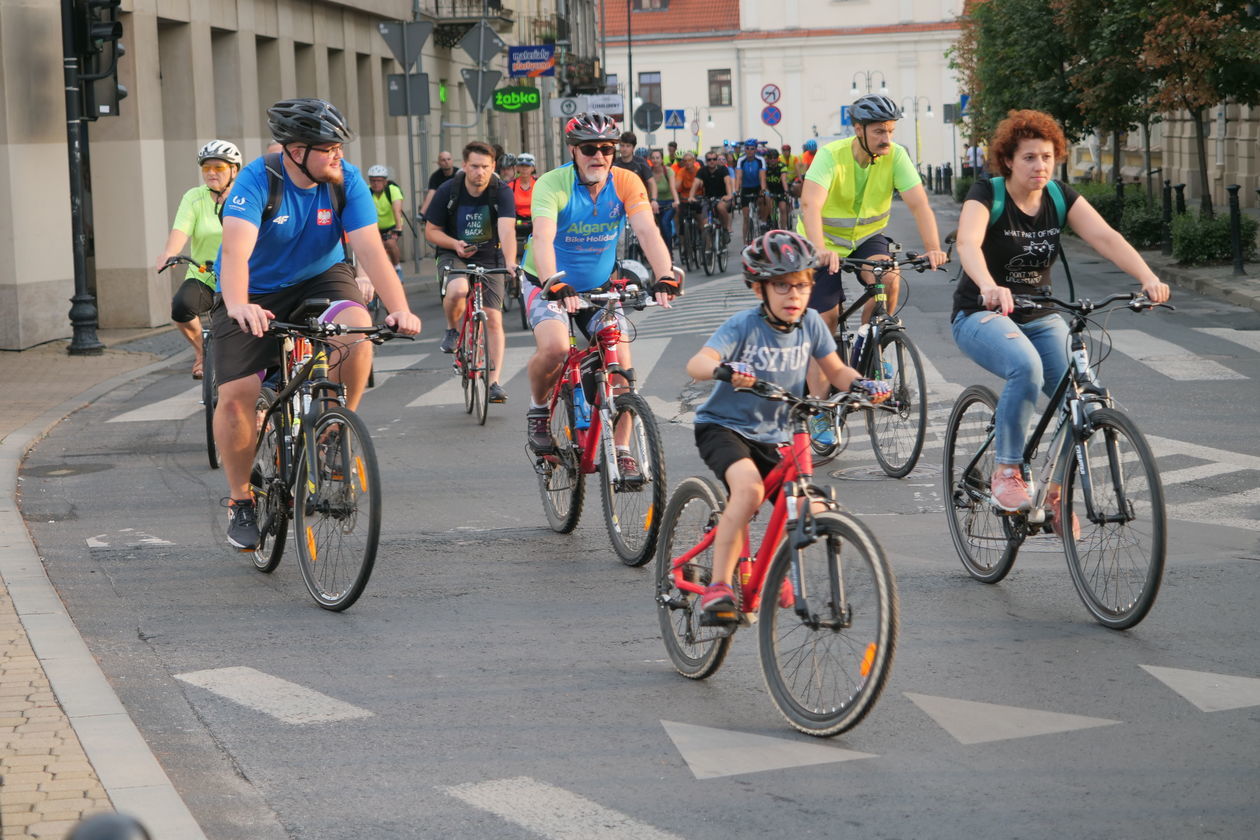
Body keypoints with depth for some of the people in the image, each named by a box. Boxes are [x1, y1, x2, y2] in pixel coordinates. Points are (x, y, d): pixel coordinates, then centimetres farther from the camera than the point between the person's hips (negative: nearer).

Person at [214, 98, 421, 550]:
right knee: (235, 395, -13)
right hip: (256, 293, -1)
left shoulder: (346, 181, -16)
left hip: (320, 279, 2)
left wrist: (399, 308, -39)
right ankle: (241, 500, 9)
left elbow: (371, 250, -23)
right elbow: (237, 249, -39)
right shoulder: (258, 180, -25)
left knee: (356, 327, -31)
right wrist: (238, 305, -58)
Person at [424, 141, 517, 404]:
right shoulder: (448, 191, -13)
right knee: (457, 290, -34)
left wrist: (510, 263, -46)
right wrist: (455, 244, -22)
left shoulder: (502, 192, -16)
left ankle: (494, 382, 4)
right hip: (453, 255, -1)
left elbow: (507, 229, -30)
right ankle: (452, 330, -2)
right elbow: (431, 230, -3)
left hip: (489, 258, 1)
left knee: (494, 320, -5)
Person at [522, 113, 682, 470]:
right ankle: (538, 408, 2)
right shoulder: (552, 185, -22)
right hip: (549, 285, -3)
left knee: (620, 358, -13)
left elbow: (647, 231, -25)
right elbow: (542, 237, -36)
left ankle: (622, 452, 0)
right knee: (555, 348, -29)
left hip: (599, 286, 3)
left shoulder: (626, 183, -13)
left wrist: (666, 276, -42)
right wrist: (554, 284, -53)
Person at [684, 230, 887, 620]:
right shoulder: (744, 325, -18)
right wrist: (724, 369, -53)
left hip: (771, 436, 5)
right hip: (722, 426, -5)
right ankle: (718, 587, -26)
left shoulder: (810, 323, -3)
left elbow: (836, 371, 7)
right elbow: (696, 363, -31)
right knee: (749, 488, -33)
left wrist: (861, 384, -15)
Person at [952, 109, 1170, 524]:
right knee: (1026, 367, -36)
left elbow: (1105, 237, -14)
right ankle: (1006, 473, -21)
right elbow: (968, 243, -33)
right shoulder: (987, 194, -14)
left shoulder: (1061, 196, -1)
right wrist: (990, 287, -55)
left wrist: (1148, 278, -32)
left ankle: (1058, 490, 12)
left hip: (1039, 318, 5)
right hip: (982, 315, -5)